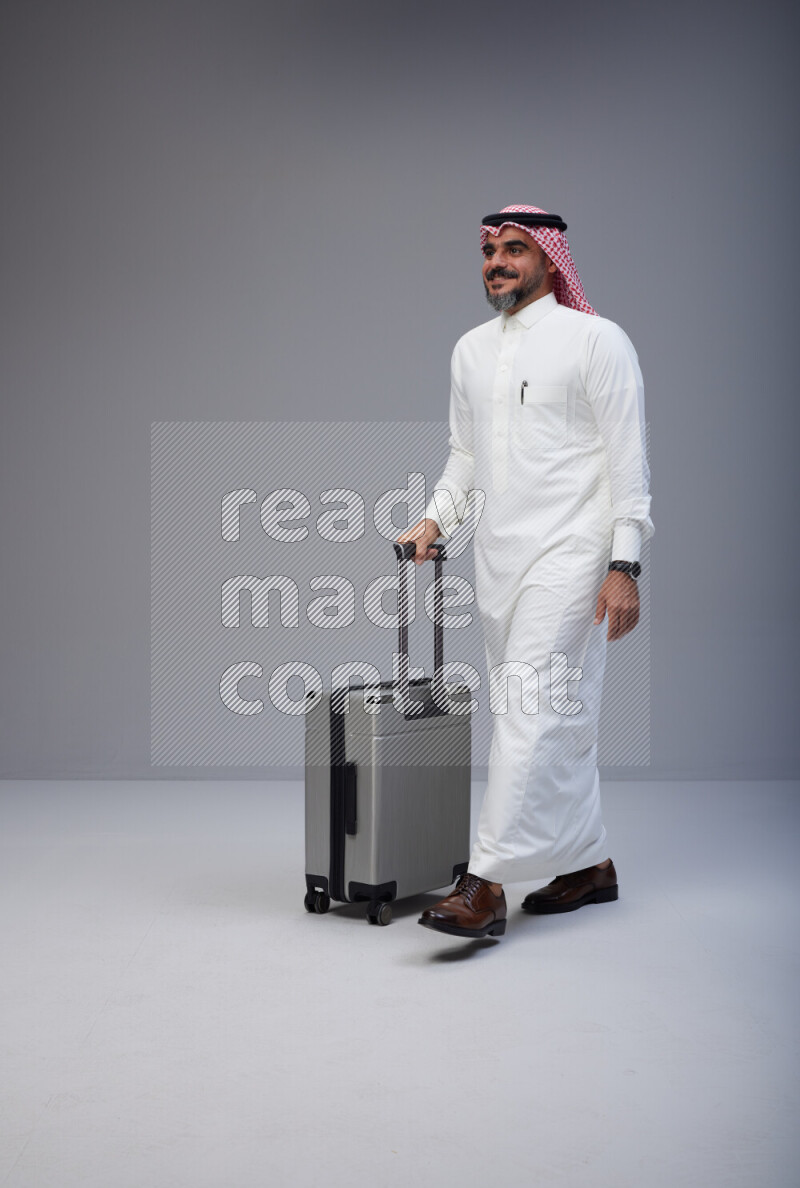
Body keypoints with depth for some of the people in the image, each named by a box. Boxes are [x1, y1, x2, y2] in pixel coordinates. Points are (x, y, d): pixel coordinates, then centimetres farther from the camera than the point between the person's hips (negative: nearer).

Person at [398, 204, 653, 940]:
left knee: (532, 711, -13)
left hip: (568, 552, -7)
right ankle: (589, 864, 24)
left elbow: (628, 460, -8)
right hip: (499, 555, 7)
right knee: (562, 716, 12)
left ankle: (486, 886, -15)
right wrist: (436, 521, 5)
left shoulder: (596, 340, -3)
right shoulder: (471, 350, 15)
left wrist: (625, 566, -14)